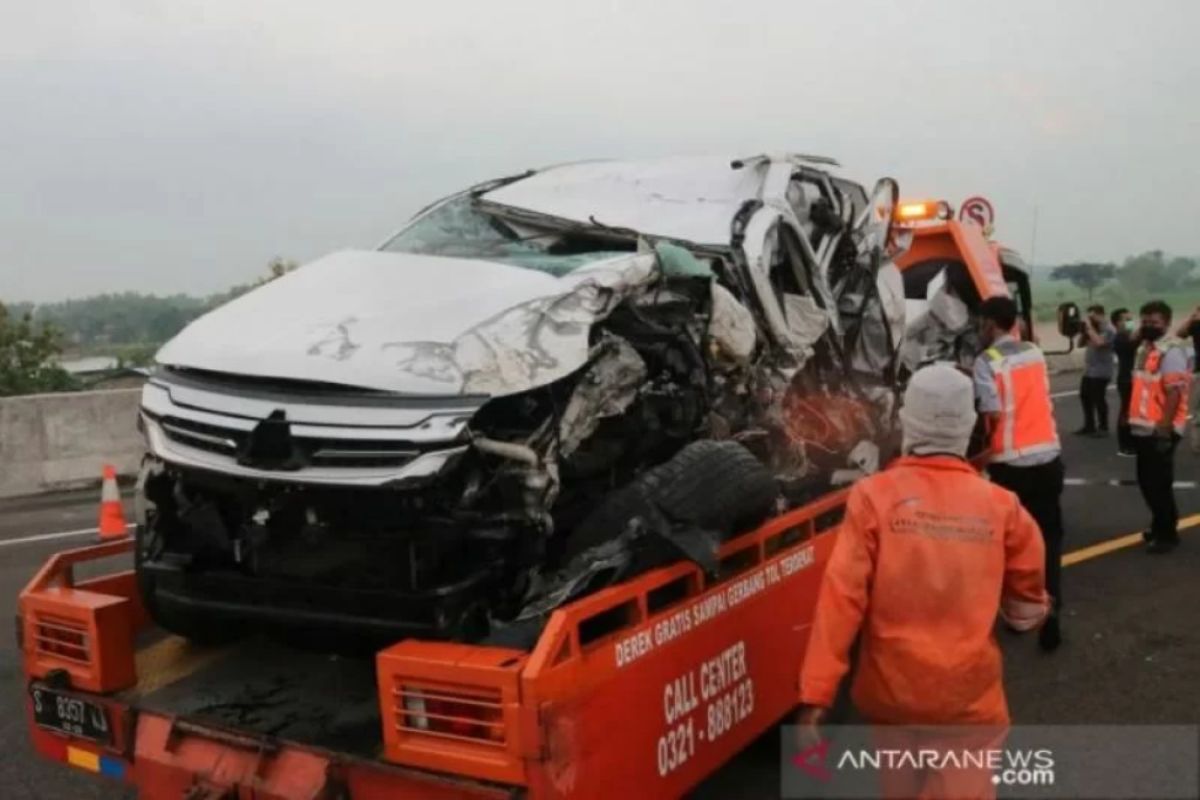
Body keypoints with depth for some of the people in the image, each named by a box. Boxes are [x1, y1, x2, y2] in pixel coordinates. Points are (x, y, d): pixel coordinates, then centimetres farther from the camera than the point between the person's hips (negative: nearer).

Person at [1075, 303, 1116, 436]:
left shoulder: (1108, 330, -12)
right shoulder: (1093, 329, 14)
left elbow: (1098, 342, -28)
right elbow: (1081, 344, 16)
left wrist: (1089, 327, -20)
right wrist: (1083, 330, 1)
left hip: (1101, 372, -9)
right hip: (1088, 370, 9)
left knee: (1098, 399, -5)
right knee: (1085, 397, 11)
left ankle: (1103, 427, 5)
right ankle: (1089, 426, 21)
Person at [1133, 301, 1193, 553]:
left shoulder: (1172, 351, -15)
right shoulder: (1144, 348, 14)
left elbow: (1174, 393, -20)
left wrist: (1164, 428, -23)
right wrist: (1132, 418, 19)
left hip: (1160, 430, -9)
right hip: (1143, 428, 9)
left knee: (1159, 483, -3)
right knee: (1146, 481, 16)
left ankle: (1167, 534, 9)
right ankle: (1160, 526, 30)